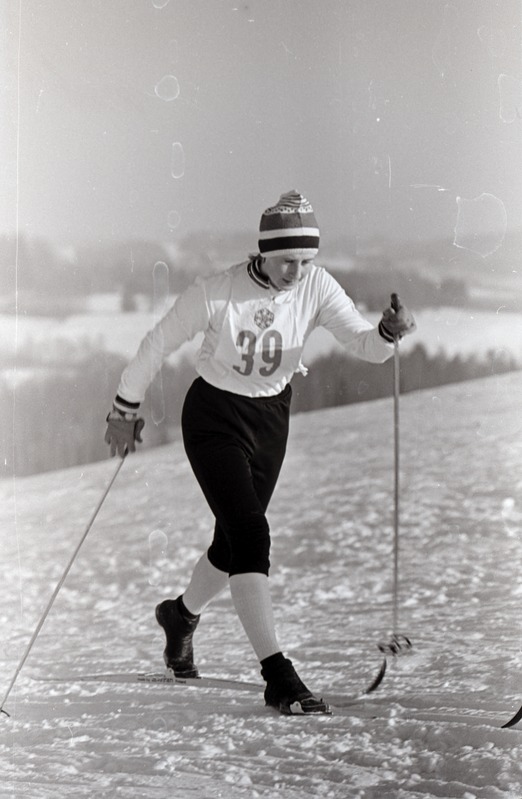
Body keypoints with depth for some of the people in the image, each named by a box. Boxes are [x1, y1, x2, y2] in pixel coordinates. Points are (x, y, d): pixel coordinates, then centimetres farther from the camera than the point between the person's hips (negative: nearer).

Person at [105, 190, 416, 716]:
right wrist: (126, 410, -2)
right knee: (250, 535, -18)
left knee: (235, 541, 15)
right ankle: (277, 676, -20)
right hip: (214, 417, -5)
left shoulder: (316, 287, -13)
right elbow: (158, 344, -11)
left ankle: (182, 614, 47)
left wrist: (388, 332, -40)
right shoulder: (217, 293, -23)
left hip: (271, 417, 5)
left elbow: (364, 345, -17)